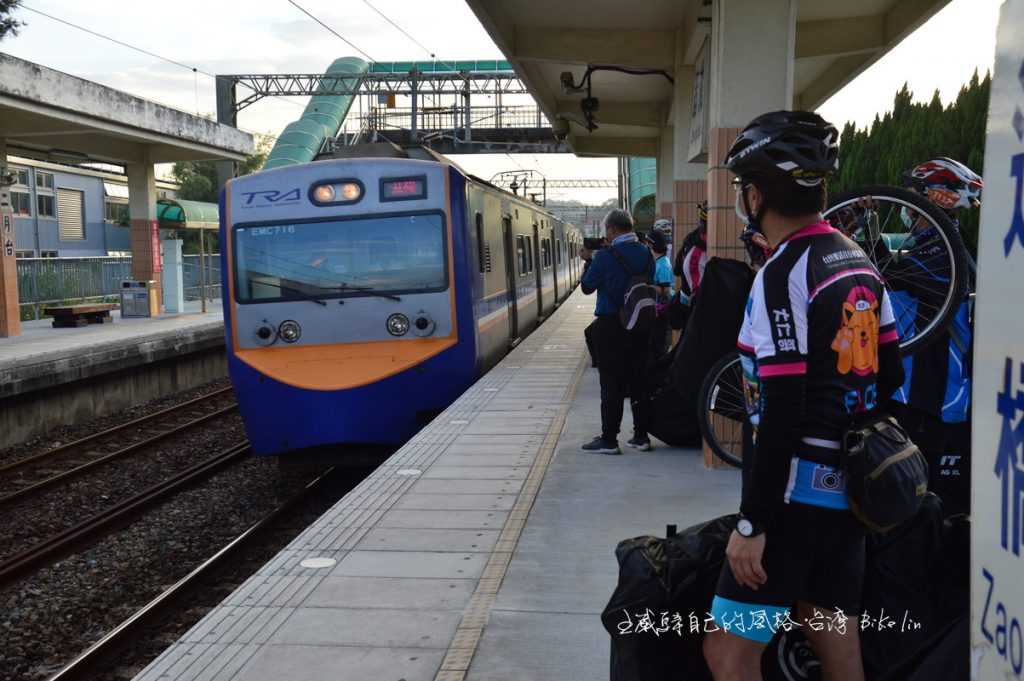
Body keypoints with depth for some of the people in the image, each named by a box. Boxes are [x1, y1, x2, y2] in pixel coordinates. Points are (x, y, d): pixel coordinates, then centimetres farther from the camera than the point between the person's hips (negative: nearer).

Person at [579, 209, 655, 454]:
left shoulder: (605, 257, -14)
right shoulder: (646, 254, 3)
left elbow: (587, 287, -5)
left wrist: (588, 260, 10)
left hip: (611, 326, -5)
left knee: (611, 383, 0)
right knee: (639, 381, 12)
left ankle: (609, 440, 4)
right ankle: (641, 436, 18)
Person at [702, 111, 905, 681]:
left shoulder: (782, 275, -18)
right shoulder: (859, 261, 8)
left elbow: (783, 413, -22)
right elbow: (891, 372, 15)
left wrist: (753, 523, -18)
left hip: (797, 492, -9)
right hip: (852, 486, 9)